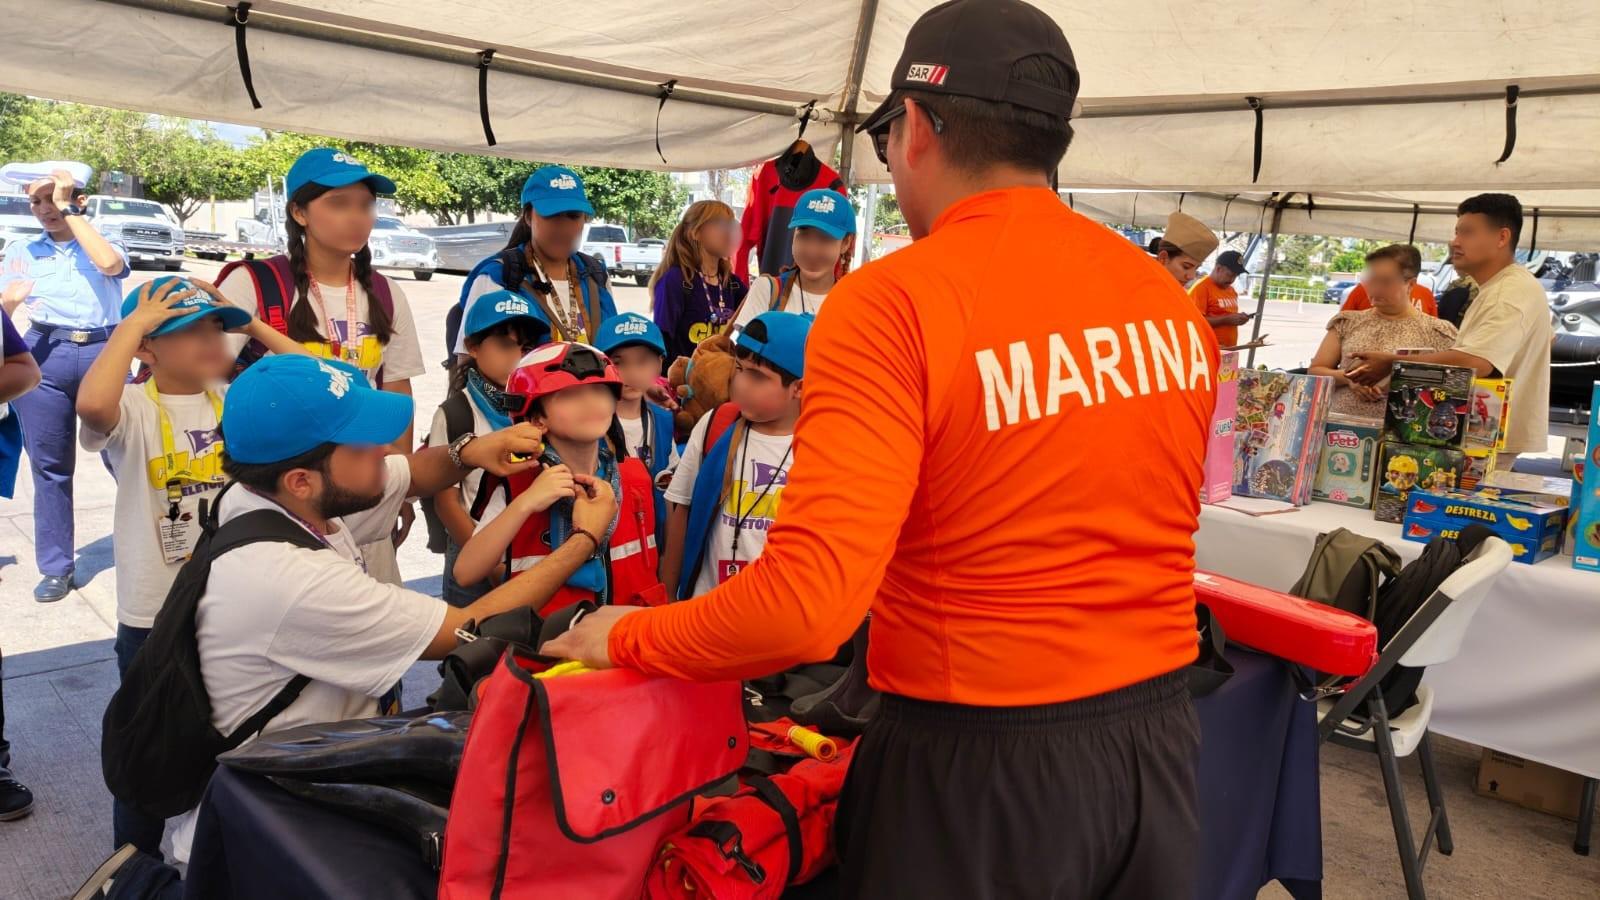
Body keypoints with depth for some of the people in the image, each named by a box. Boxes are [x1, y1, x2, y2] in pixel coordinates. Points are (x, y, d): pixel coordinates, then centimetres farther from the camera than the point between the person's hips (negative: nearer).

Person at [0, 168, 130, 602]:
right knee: (49, 465, 5)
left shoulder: (105, 244, 8)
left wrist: (69, 210, -12)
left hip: (103, 353, -2)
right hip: (44, 357, 2)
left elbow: (109, 263, -18)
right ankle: (56, 568, 14)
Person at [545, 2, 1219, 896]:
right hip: (1159, 736, 6)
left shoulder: (894, 303, -19)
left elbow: (808, 599, -25)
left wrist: (626, 640, -9)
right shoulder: (1174, 304, 1)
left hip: (982, 761, -5)